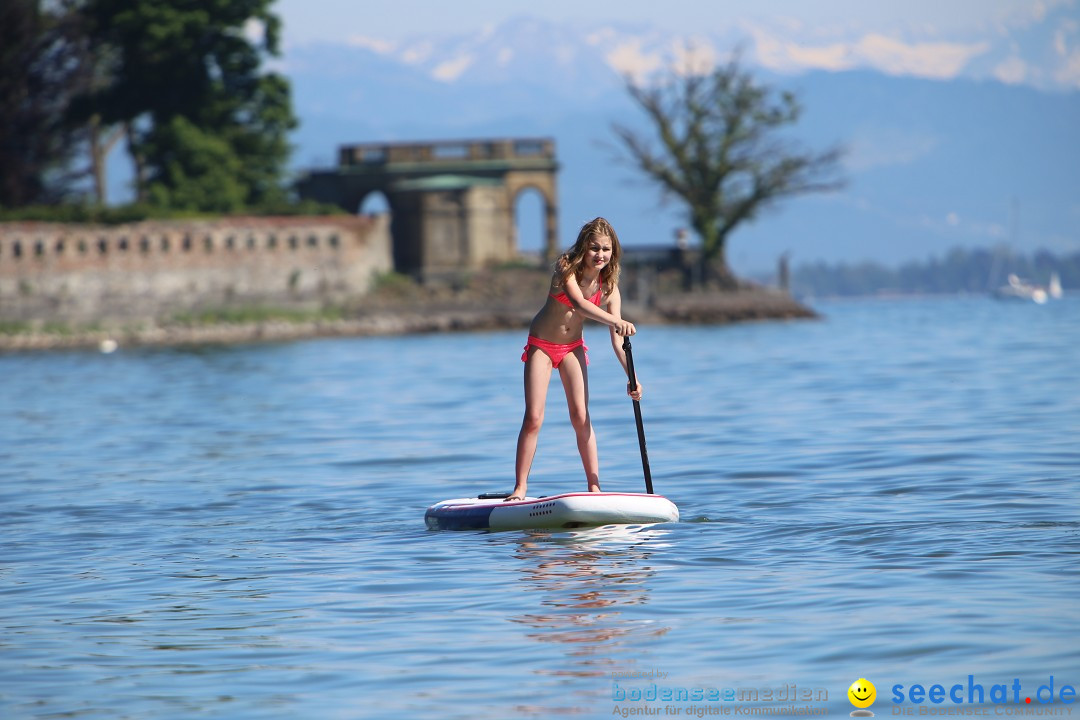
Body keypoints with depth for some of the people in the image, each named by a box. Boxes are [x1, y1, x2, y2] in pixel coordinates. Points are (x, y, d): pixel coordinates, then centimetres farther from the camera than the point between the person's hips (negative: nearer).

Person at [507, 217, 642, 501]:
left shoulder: (608, 287, -11)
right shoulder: (566, 268, -22)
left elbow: (617, 339, -14)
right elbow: (578, 304, -41)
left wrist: (632, 377, -26)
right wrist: (615, 321, -56)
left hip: (573, 348, 3)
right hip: (541, 346, -3)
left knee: (581, 417, -5)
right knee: (533, 418, -9)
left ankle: (594, 486, -1)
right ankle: (520, 488, -3)